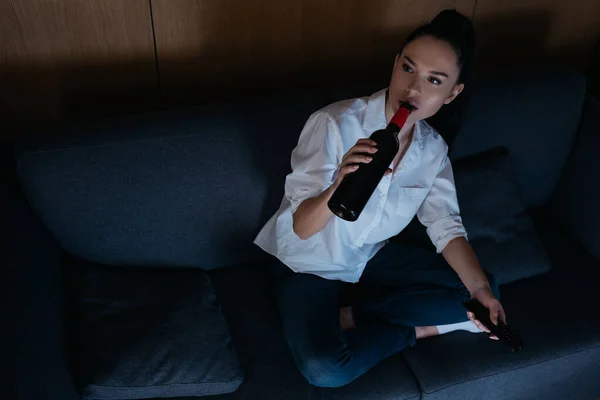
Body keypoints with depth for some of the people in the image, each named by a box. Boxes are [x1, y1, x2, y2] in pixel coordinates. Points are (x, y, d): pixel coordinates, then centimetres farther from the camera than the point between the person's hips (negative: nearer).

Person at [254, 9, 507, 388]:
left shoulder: (433, 148, -8)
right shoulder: (335, 123, -26)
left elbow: (446, 226, -6)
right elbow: (301, 227, -28)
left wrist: (480, 289, -21)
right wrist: (339, 187, -49)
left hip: (372, 258, 6)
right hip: (309, 264, -5)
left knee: (485, 291, -2)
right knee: (325, 368, -30)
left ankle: (349, 315, -6)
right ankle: (411, 331, -1)